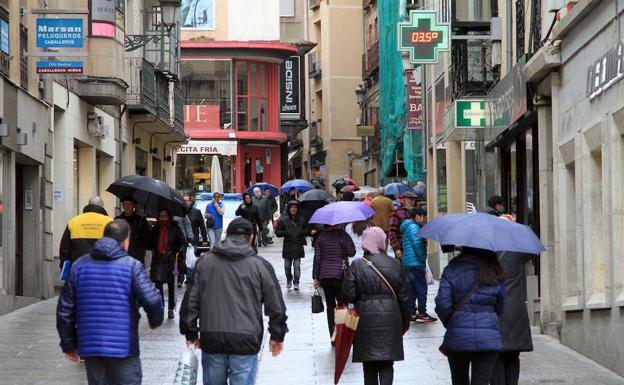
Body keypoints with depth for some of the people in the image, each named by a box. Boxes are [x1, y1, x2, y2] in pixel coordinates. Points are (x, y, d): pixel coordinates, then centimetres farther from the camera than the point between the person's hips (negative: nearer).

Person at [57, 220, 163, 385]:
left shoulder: (79, 265, 8)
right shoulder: (132, 266, -7)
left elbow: (65, 309, 9)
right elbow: (152, 300, -16)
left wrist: (69, 345, 17)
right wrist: (155, 321, 7)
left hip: (89, 347, 4)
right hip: (123, 347, -4)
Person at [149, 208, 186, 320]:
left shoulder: (175, 229, -1)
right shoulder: (155, 229, 9)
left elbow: (183, 242, 0)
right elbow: (150, 244, 16)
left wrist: (179, 252, -13)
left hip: (171, 260, -2)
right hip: (158, 260, 2)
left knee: (171, 285, 4)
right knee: (158, 283, -3)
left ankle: (171, 309, 13)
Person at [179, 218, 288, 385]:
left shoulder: (204, 262, 8)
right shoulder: (260, 265, 1)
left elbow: (191, 300, 9)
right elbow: (275, 305, 5)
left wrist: (191, 333, 18)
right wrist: (277, 336, 18)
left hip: (211, 340, 2)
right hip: (245, 340, -2)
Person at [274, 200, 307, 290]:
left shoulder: (301, 220, 4)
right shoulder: (283, 220, 0)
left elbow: (306, 230, 14)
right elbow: (277, 232, 0)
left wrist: (301, 232, -7)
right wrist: (286, 233, -15)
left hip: (298, 246, 0)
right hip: (287, 246, 0)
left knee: (297, 265, -4)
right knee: (287, 265, 5)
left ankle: (296, 283, 9)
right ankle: (289, 280, 30)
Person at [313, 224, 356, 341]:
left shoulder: (321, 237, 3)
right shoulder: (342, 235, -5)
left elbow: (317, 258, 2)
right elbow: (351, 252, -10)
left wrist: (316, 278, 7)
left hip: (324, 276, 2)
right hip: (340, 274, -2)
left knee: (330, 305, 8)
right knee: (342, 304, 5)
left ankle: (333, 337, 7)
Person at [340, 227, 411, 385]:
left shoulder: (356, 266, -8)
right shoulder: (395, 265, -2)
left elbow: (348, 295, -10)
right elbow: (403, 297, 2)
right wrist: (405, 322, 13)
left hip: (366, 320, -1)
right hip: (391, 321, 1)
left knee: (369, 366, 11)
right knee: (386, 365, 5)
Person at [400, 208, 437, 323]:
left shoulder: (408, 227, 22)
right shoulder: (413, 227, -11)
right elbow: (417, 244, -21)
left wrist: (422, 257, 15)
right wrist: (423, 257, -12)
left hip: (408, 264, 10)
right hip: (416, 264, -10)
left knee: (411, 289, 12)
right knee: (421, 288, -6)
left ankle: (412, 313, 15)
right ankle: (422, 314, -6)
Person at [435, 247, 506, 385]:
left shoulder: (451, 270, -4)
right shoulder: (495, 273, 2)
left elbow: (442, 304, -7)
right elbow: (500, 307, 8)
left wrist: (450, 324, 10)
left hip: (457, 337, 0)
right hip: (488, 338, 0)